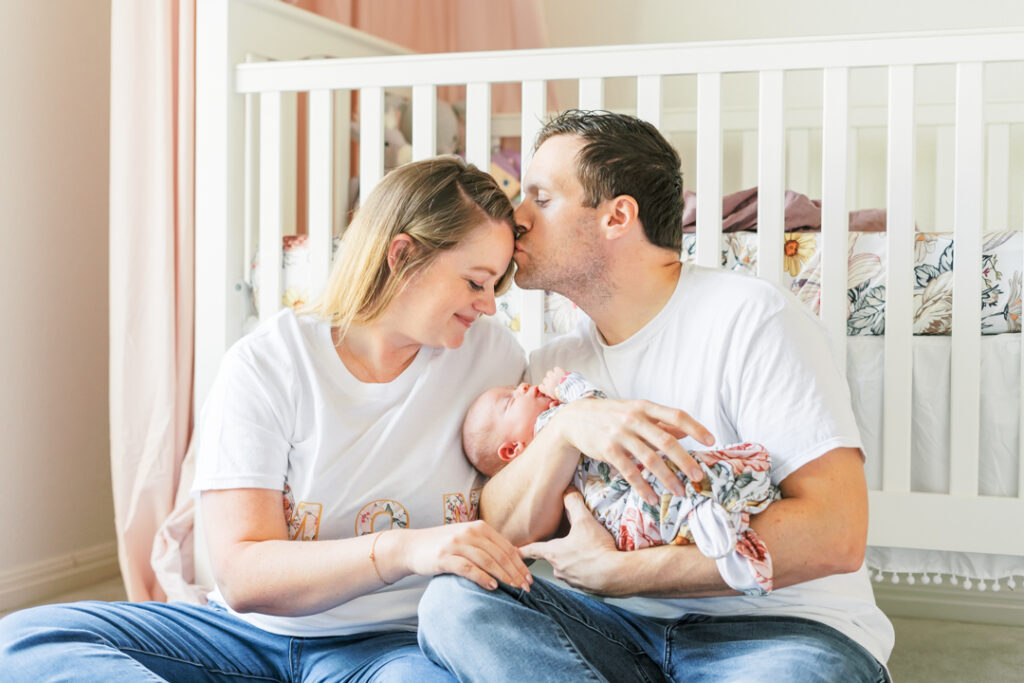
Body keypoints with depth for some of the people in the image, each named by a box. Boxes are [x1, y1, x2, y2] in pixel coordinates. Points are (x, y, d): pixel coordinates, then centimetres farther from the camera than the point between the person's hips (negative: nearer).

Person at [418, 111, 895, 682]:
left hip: (783, 629, -5)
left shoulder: (750, 315, -9)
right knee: (455, 599, -21)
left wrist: (620, 572, -17)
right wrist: (568, 426, -21)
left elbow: (835, 534, -18)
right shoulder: (553, 367, 10)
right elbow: (501, 538, -2)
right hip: (628, 629, 6)